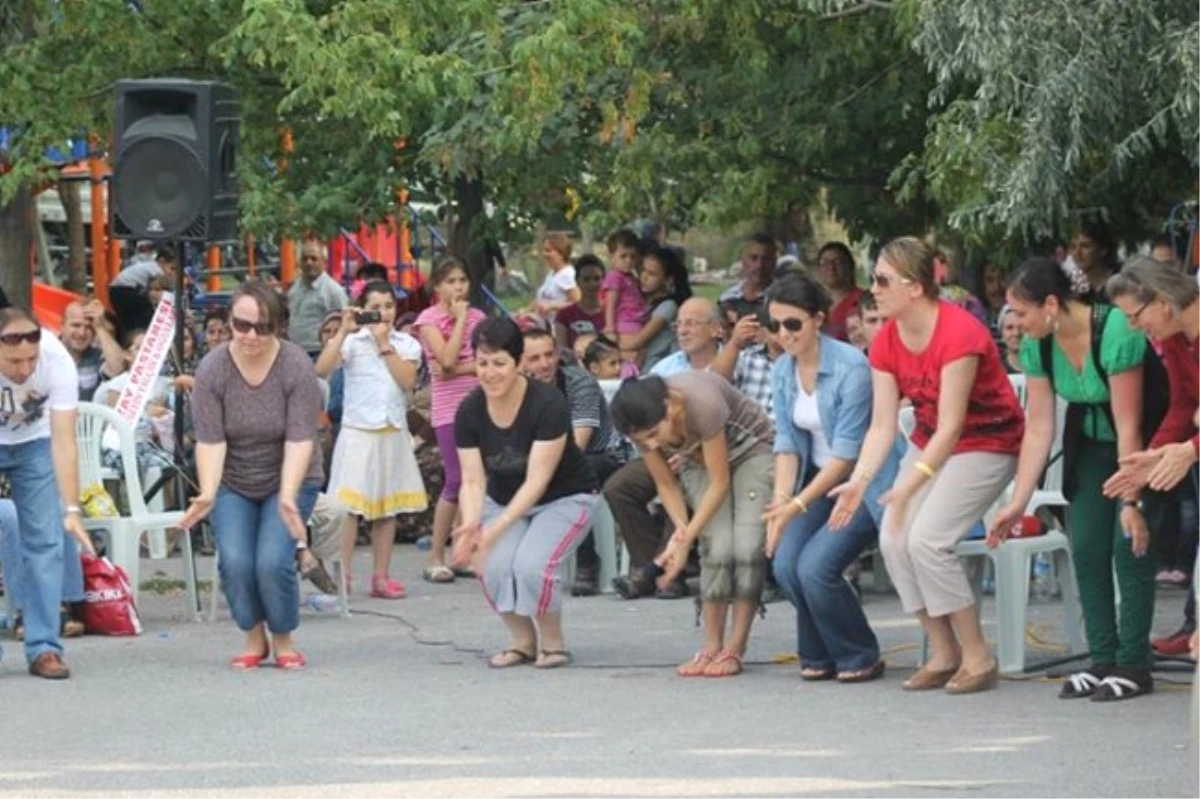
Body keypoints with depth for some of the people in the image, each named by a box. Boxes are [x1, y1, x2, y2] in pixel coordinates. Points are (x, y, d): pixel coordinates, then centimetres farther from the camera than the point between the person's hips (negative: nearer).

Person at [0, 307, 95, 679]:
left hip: (33, 442, 1)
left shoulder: (57, 360, -31)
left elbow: (64, 441, -28)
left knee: (45, 542, -7)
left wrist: (71, 510, -34)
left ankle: (43, 648, -3)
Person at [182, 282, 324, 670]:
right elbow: (210, 440, -17)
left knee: (273, 562, -19)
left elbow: (300, 439, -21)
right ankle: (254, 638, 7)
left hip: (289, 481, -1)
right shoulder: (212, 370, -14)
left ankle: (284, 640, 6)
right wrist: (207, 494, -31)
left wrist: (288, 497, -32)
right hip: (232, 484, 1)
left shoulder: (297, 367, -17)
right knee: (235, 562, -18)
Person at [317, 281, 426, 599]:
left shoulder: (406, 344, 7)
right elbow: (322, 369, -17)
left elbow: (408, 381, -9)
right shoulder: (352, 342, -2)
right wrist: (343, 331, -18)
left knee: (387, 507, 9)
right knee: (349, 505, -11)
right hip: (358, 432, -4)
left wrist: (384, 343, -10)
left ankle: (381, 577, 15)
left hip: (393, 433, 4)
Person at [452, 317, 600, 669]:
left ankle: (552, 643, -3)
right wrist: (471, 525, -36)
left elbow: (537, 481, -29)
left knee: (532, 564, -30)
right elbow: (472, 480, -15)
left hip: (564, 498, -4)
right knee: (494, 567, -24)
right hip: (504, 499, 4)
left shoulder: (548, 404, -27)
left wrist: (496, 529, -38)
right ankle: (523, 641, 3)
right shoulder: (470, 411, -13)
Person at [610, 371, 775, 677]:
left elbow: (719, 483, -31)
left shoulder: (701, 404, -39)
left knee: (747, 547, -19)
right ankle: (712, 648, -9)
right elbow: (666, 484, -9)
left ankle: (734, 650, -12)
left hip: (751, 449, -4)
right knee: (717, 548, -15)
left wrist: (685, 541, -32)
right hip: (697, 462, 4)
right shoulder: (643, 423, -23)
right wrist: (681, 528, -26)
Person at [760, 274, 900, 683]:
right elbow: (788, 443, 2)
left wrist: (797, 505, -25)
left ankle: (859, 658, 0)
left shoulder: (851, 367, -21)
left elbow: (847, 453, -22)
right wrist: (780, 499, -14)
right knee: (786, 564, -15)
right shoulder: (783, 371, 2)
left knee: (815, 567, -22)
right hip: (819, 479, 6)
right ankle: (819, 656, 7)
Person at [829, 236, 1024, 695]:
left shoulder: (958, 334, -27)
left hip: (987, 444, -7)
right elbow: (883, 424, -7)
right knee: (893, 540, -11)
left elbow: (950, 427, -28)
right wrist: (859, 480, -22)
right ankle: (943, 654, 1)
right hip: (929, 443, 7)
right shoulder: (887, 342, -4)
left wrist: (909, 488, -35)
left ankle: (977, 657, -10)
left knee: (926, 538, -22)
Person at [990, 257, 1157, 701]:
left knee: (1130, 543, -13)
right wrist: (1018, 503, -15)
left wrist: (1131, 502, -28)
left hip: (1142, 444, -6)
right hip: (1091, 442, 6)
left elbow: (1128, 426, -30)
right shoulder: (1037, 347, -13)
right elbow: (1038, 428, -10)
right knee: (1086, 544, -3)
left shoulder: (1115, 332, -33)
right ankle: (1103, 660, 5)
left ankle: (1133, 666, -8)